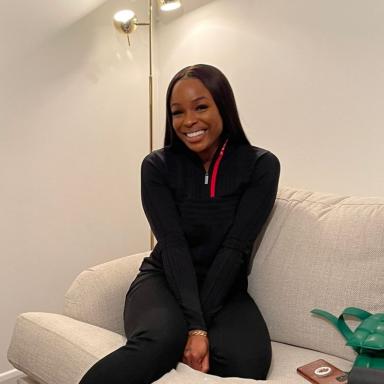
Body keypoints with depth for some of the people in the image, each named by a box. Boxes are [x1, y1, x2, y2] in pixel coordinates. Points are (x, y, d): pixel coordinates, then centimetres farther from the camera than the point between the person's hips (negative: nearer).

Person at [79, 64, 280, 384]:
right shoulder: (158, 166, -6)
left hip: (224, 287, 2)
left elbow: (235, 248, -13)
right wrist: (194, 327, -25)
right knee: (163, 338, -35)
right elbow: (173, 246, -15)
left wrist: (199, 322, -20)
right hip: (164, 279, -1)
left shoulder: (261, 166, -7)